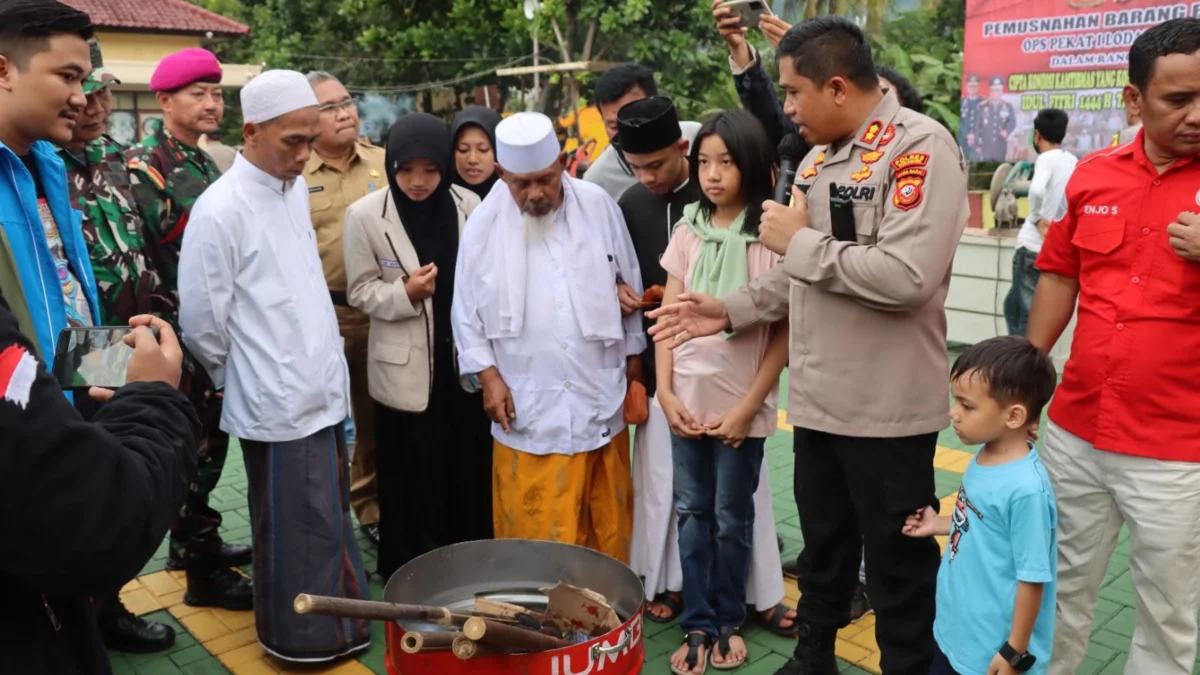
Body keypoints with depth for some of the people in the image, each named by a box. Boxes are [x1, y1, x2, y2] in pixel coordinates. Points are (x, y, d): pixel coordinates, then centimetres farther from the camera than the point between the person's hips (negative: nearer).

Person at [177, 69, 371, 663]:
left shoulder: (296, 186, 7)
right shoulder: (220, 211, -16)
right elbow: (200, 323, -11)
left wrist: (328, 369, 15)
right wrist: (239, 376, 3)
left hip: (324, 390, 7)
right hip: (278, 403, -7)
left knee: (327, 522, 19)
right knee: (293, 532, 7)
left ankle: (334, 625, 36)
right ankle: (298, 637, 27)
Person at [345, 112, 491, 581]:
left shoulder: (468, 205, -2)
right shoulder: (365, 215, -7)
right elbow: (360, 291, -2)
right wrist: (405, 294, -21)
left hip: (465, 361, 2)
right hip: (406, 368, -2)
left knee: (470, 473, 11)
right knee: (415, 484, 6)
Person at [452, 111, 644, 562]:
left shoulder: (599, 207, -1)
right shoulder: (484, 225, -4)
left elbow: (631, 289, 7)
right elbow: (466, 311, 3)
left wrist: (634, 365, 10)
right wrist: (488, 374, -6)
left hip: (601, 403, 2)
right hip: (528, 413, -1)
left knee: (608, 529, 16)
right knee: (536, 537, 7)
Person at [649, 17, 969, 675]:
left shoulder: (921, 146, -16)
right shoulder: (820, 157, 11)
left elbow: (905, 277, -28)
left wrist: (800, 240, -18)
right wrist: (730, 310, 6)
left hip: (886, 408, -8)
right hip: (818, 399, 8)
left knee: (898, 568, 10)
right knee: (821, 552, 23)